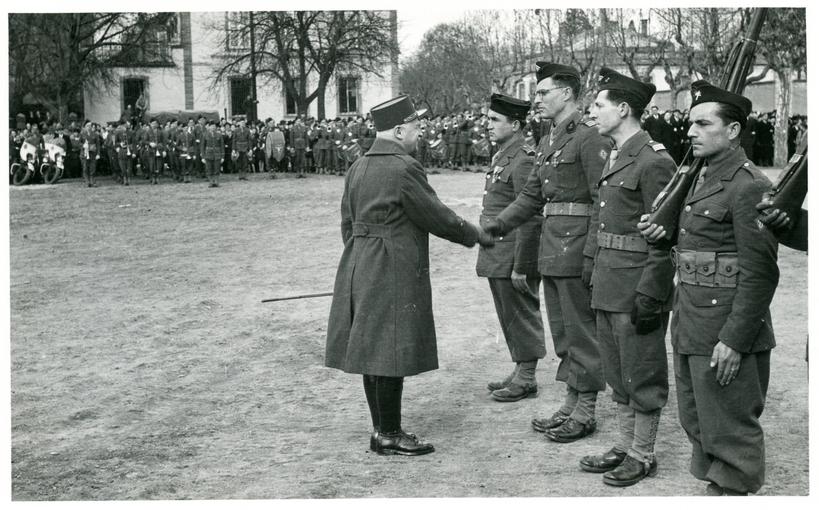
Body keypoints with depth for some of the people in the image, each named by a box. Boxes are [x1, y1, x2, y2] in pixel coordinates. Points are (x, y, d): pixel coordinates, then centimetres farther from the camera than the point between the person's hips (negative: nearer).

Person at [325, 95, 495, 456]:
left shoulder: (358, 168, 11)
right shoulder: (404, 168, -16)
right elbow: (437, 217, -11)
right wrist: (476, 236, 4)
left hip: (359, 268, 9)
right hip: (394, 272, -9)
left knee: (372, 352, 12)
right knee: (391, 354, -2)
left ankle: (381, 430, 21)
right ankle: (389, 437, 5)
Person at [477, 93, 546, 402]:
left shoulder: (523, 161, -17)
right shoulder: (502, 157, 14)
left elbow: (529, 219, -20)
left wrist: (521, 267, -20)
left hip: (514, 257, -9)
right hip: (497, 257, 9)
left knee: (522, 317, 1)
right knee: (509, 318, 16)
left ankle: (527, 380, 11)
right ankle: (520, 372, 27)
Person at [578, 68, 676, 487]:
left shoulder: (653, 162, -15)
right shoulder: (615, 158, 14)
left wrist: (649, 294, -20)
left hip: (637, 289, -9)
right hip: (609, 287, 9)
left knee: (642, 374, 4)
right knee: (618, 374, 17)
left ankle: (643, 455, 16)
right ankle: (625, 445, 29)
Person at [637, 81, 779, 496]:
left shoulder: (748, 186, -17)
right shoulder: (701, 179, 13)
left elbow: (759, 272, -20)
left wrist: (734, 340, -21)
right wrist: (665, 234, 3)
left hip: (726, 334, -10)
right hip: (690, 328, 10)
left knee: (730, 430, 3)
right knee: (697, 423, 20)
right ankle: (714, 486, 34)